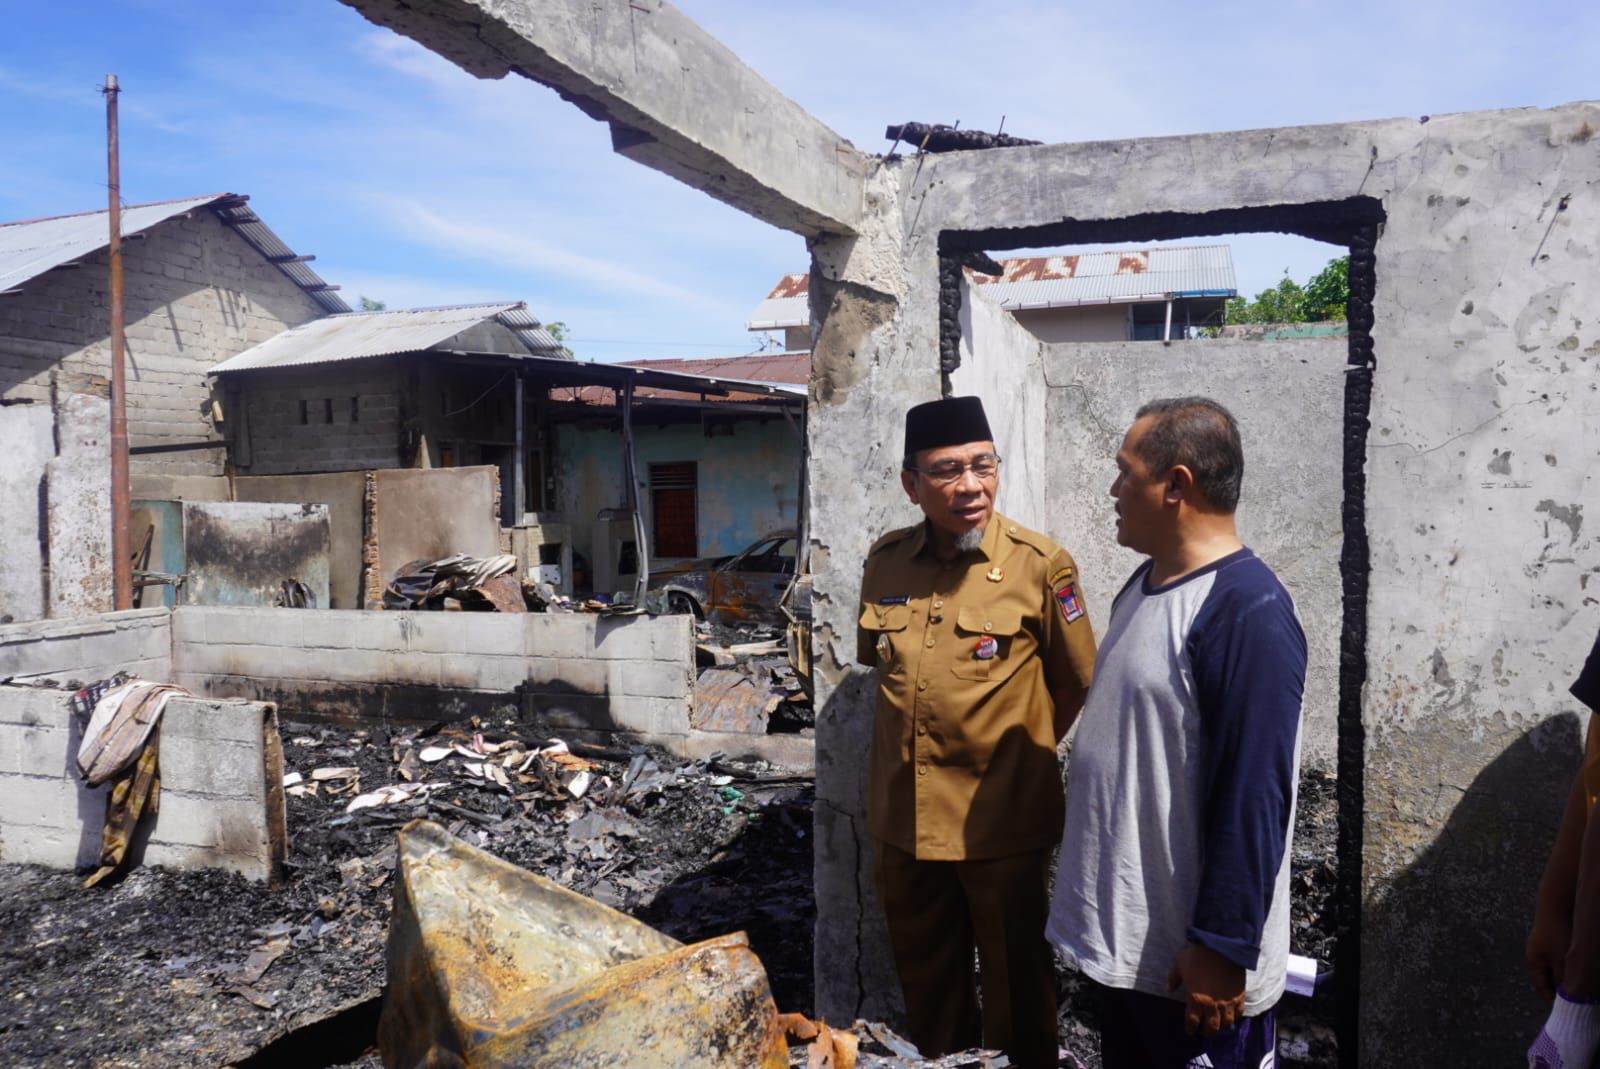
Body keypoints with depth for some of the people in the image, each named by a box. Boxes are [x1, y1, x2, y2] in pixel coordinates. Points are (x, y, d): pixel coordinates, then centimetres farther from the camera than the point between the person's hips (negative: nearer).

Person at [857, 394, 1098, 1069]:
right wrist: (920, 747, 11)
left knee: (1016, 982, 14)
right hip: (905, 818, 4)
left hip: (1002, 823, -4)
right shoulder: (885, 563, -2)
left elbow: (1075, 685, -3)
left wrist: (1016, 757, 4)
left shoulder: (1040, 566, -14)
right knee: (924, 977, 22)